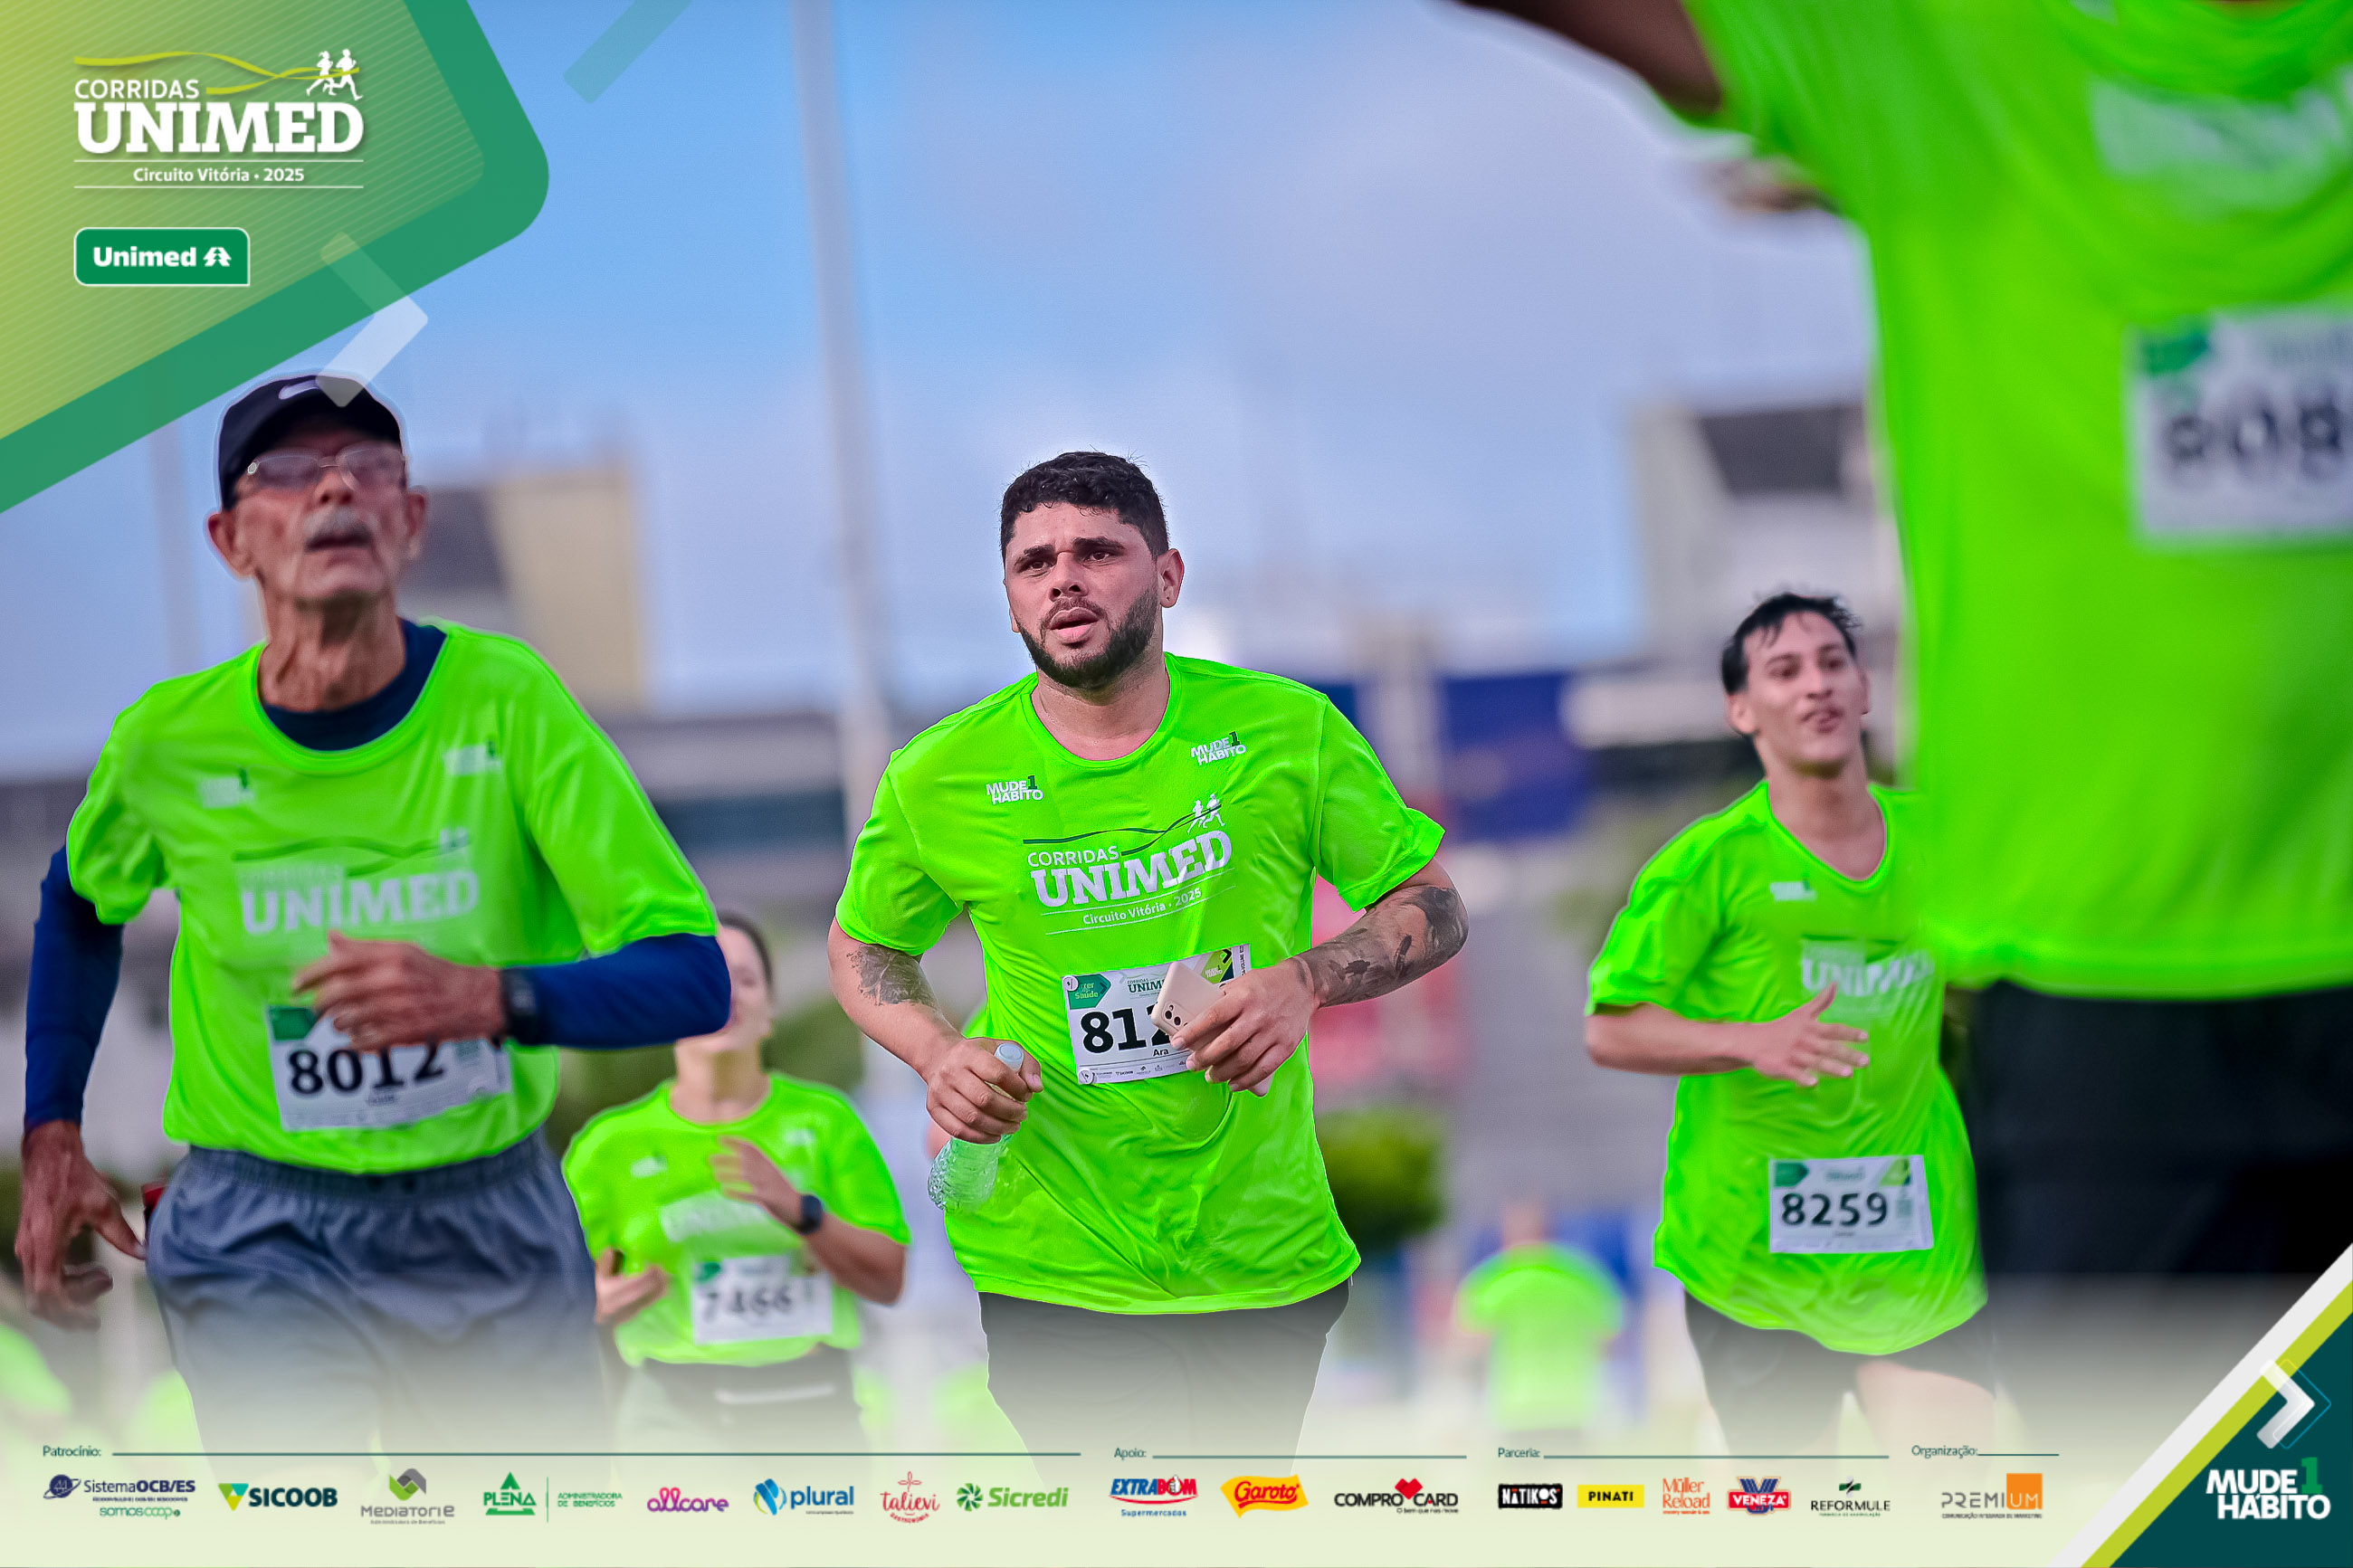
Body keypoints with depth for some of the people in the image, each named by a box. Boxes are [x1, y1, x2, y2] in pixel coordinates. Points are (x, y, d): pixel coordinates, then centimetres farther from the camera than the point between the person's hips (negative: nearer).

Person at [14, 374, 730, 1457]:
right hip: (261, 1236, -1)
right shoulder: (173, 738, -5)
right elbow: (81, 903, 20)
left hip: (497, 1224, 1)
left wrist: (490, 998, -32)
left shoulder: (505, 699, -10)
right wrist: (50, 1136, 12)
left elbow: (694, 978, -14)